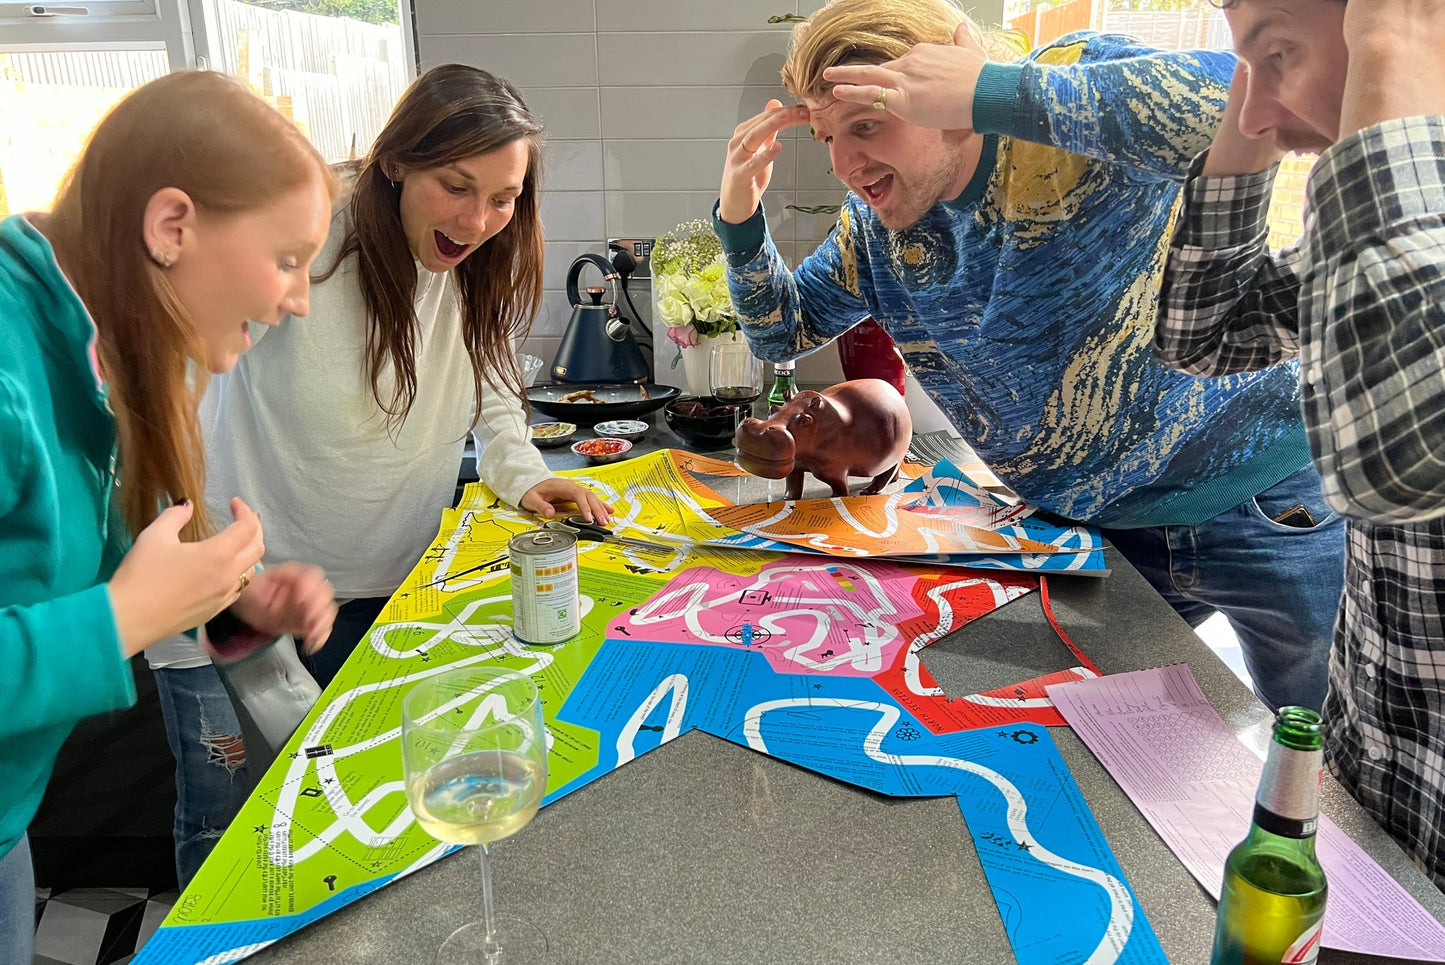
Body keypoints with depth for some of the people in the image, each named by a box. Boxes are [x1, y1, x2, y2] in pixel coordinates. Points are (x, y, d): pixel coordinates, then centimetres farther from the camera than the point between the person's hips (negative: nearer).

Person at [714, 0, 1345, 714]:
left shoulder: (1076, 77, -19)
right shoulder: (875, 224, -1)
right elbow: (782, 333, 9)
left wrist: (994, 91, -39)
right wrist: (739, 219, -9)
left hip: (1263, 506, -4)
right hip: (1090, 530, 5)